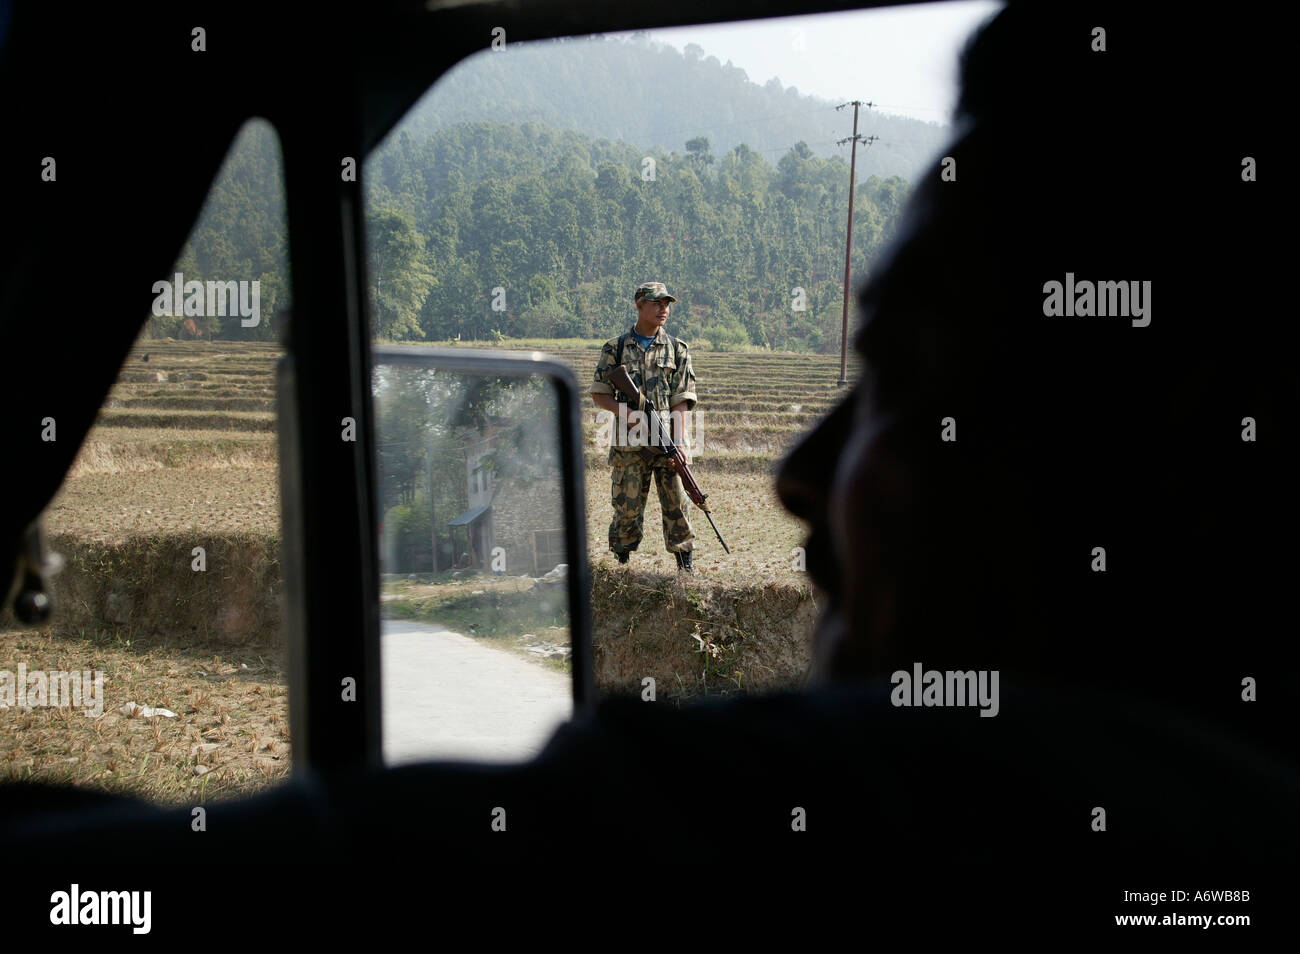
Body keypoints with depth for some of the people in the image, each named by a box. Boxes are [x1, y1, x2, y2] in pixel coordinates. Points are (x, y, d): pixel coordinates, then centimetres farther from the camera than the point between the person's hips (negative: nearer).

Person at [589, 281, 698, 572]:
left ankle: (685, 563, 7)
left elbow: (682, 400, 3)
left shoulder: (677, 349, 8)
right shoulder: (615, 348, 6)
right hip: (630, 442, -1)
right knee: (627, 506, 1)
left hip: (666, 440, 1)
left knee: (676, 502, -2)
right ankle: (622, 564, 16)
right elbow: (599, 394, 7)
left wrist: (680, 441, -8)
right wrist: (626, 412, -12)